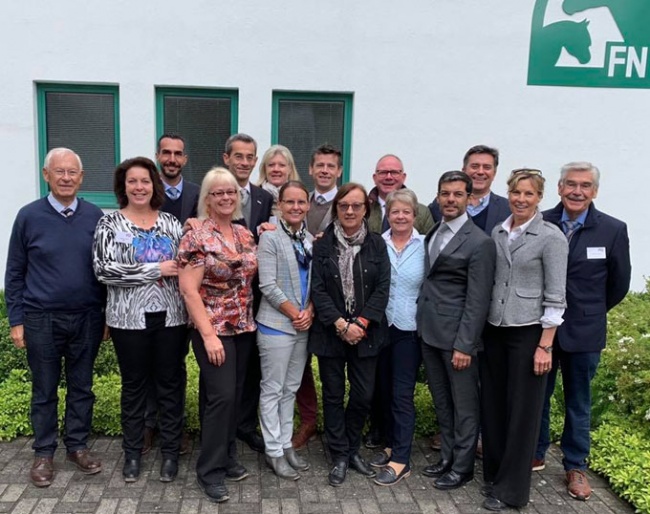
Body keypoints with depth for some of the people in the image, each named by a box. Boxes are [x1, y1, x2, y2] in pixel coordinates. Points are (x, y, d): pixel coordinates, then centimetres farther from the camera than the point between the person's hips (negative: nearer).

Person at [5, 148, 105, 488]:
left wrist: (108, 312, 6)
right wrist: (16, 320, -2)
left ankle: (77, 446, 29)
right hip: (41, 319, -1)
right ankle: (44, 453, 26)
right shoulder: (29, 216, -4)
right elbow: (15, 273, 1)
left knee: (82, 387, 13)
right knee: (44, 390, 11)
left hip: (87, 318, 2)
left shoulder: (94, 216, 0)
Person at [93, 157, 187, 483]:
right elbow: (104, 270, -14)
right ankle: (132, 452, 26)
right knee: (134, 385, 11)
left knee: (170, 383, 9)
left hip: (170, 316, 2)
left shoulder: (170, 223, 7)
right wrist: (156, 269, -17)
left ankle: (170, 452, 23)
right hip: (130, 318, -2)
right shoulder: (110, 223, -2)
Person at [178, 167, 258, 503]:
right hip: (213, 329, -6)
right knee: (221, 395, -7)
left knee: (235, 395, 13)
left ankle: (227, 458, 28)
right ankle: (210, 471, 7)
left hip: (244, 327, 7)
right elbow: (189, 290, -16)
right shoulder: (196, 238, -12)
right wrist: (208, 335, -19)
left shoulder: (246, 235, 7)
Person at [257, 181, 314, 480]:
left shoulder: (310, 239, 9)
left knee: (291, 389, 14)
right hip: (276, 325, -6)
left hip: (303, 326, 6)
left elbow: (314, 282, 11)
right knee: (272, 390, 4)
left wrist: (309, 312, -6)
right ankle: (274, 451, 15)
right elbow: (268, 286, -15)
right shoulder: (270, 237, -10)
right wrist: (295, 314, -12)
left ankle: (286, 444, 26)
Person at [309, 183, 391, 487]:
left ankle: (352, 449, 28)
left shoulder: (377, 244, 2)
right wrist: (340, 324, -15)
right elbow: (317, 289, -6)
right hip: (331, 332, -1)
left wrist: (361, 323, -13)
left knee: (363, 395, 6)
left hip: (366, 333, 1)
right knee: (334, 395, 8)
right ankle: (339, 456, 22)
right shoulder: (323, 244, -1)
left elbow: (382, 289, -3)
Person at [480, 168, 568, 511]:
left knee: (522, 410, 5)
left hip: (528, 333, -5)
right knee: (492, 405, 12)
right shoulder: (497, 232, 7)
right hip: (494, 329, 5)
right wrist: (480, 328, 7)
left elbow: (555, 297, -10)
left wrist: (545, 346, -12)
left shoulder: (551, 237, -9)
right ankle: (494, 473, 30)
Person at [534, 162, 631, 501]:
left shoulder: (613, 230, -8)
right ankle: (535, 454, 34)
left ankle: (575, 466, 29)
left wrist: (590, 311, 11)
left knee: (578, 402, 13)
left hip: (583, 332, -1)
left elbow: (619, 283, 3)